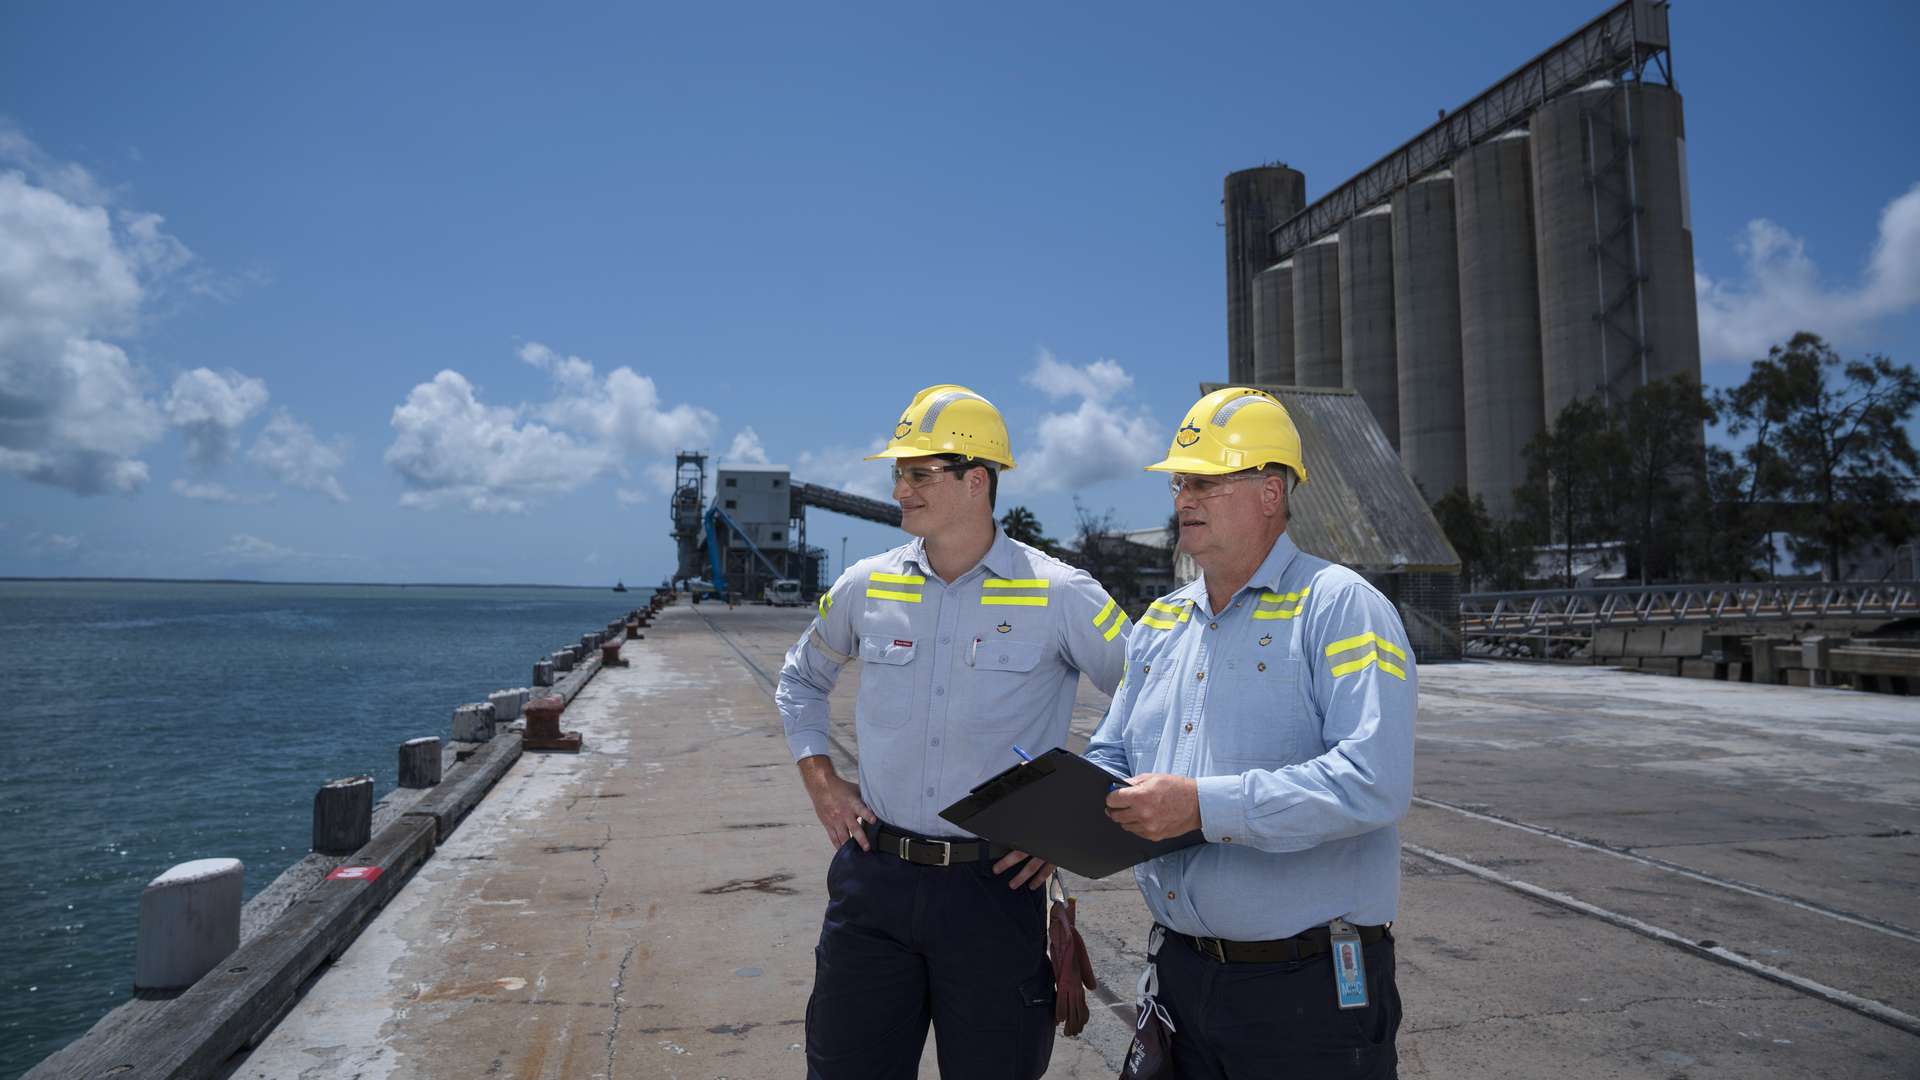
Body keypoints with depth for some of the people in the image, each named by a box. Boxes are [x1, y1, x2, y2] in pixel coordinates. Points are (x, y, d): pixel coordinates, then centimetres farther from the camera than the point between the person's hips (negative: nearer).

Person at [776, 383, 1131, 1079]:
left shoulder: (1060, 596, -9)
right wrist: (821, 782, 10)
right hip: (873, 878, 3)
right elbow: (801, 679, 21)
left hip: (996, 886, -2)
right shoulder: (866, 587, 2)